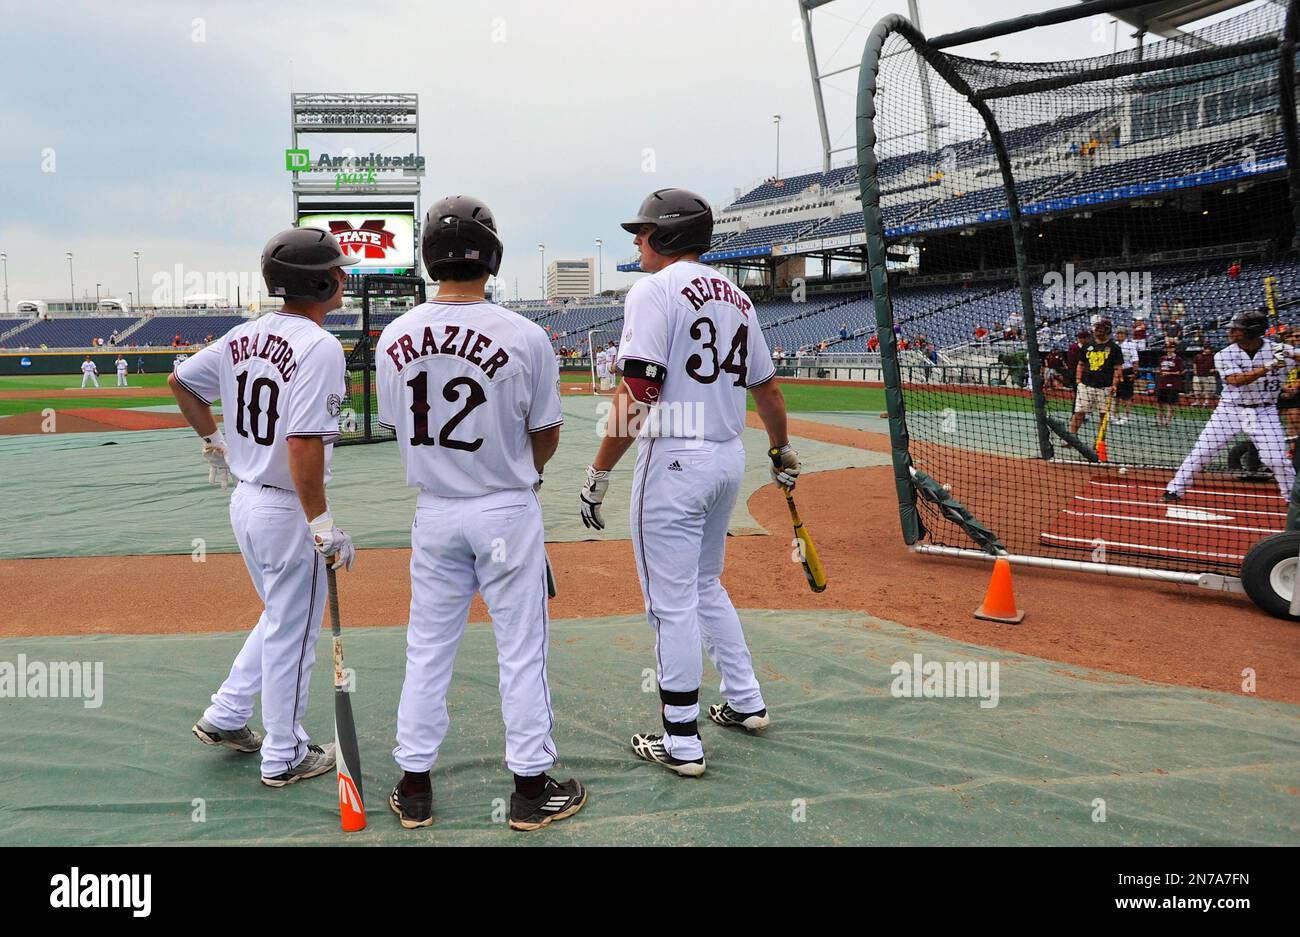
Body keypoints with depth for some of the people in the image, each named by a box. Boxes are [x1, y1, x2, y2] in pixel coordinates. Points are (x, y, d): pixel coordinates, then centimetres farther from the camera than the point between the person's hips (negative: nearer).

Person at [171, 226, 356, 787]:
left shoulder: (245, 336, 5)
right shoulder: (319, 346, -21)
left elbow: (180, 380, 17)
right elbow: (303, 443, -28)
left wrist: (214, 443, 23)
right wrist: (323, 526, -24)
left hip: (245, 499, 8)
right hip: (288, 510, -8)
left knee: (281, 618, 26)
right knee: (292, 634, 7)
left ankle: (225, 718, 32)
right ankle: (284, 758, 21)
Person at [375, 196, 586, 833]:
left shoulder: (394, 338, -4)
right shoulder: (524, 336, -15)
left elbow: (397, 426, 7)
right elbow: (547, 435, -5)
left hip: (434, 512, 4)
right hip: (507, 514, -3)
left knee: (427, 651, 15)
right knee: (521, 650, 8)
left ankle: (414, 789, 24)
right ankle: (531, 789, 19)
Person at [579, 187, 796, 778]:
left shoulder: (654, 291, -11)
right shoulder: (736, 296, 12)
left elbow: (637, 395, -20)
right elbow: (766, 386, 18)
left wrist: (599, 472, -16)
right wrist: (781, 451, 32)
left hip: (675, 460, -8)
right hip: (729, 457, 8)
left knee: (672, 602, 0)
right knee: (705, 586, 23)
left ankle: (681, 744, 8)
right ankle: (746, 704, 31)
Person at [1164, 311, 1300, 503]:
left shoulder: (1279, 350, -6)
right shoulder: (1225, 355, -6)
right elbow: (1236, 380, -20)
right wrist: (1269, 367, -29)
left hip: (1264, 413, -1)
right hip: (1229, 410, 1)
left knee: (1277, 460, -5)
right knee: (1201, 451, -2)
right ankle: (1175, 489, 8)